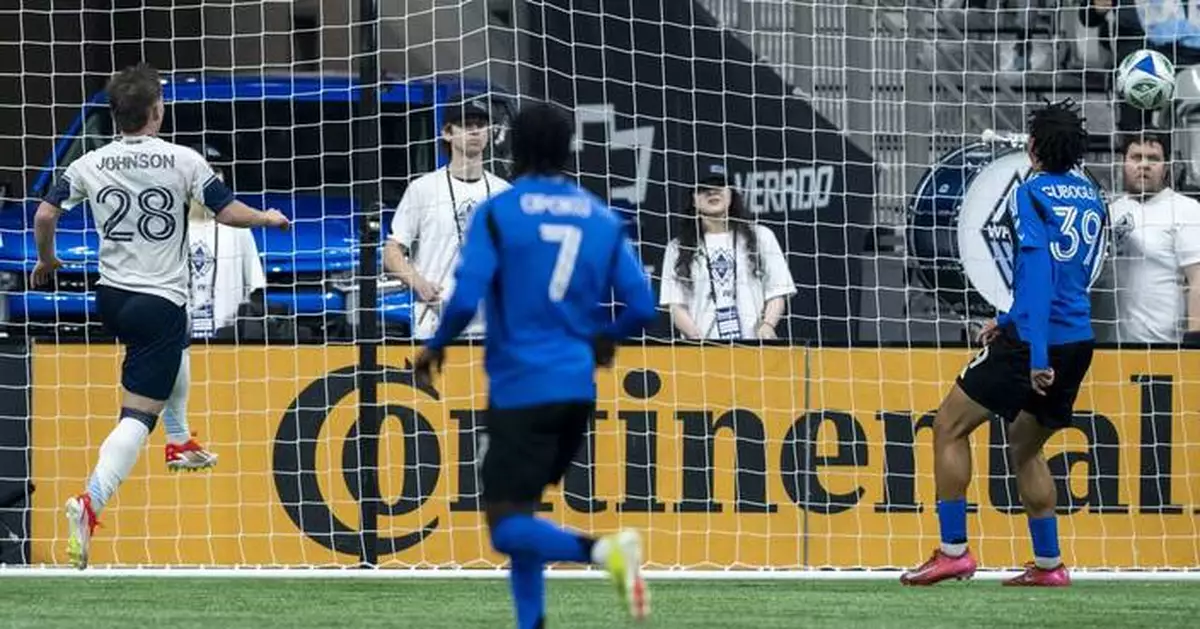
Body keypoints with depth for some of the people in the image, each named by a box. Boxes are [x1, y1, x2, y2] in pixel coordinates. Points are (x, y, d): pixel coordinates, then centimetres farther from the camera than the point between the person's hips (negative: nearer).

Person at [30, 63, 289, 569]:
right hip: (160, 305, -6)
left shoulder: (90, 166, -1)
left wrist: (46, 261, 17)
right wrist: (268, 218, 12)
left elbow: (45, 214, -2)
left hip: (111, 298, 6)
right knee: (138, 415, -10)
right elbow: (228, 212, -9)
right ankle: (91, 502, -30)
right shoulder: (183, 161, -11)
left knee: (175, 350, 39)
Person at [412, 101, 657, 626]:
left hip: (519, 390, -6)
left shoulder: (497, 213, -6)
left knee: (507, 525, -6)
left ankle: (602, 550, -31)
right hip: (577, 389, 6)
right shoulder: (602, 219, 7)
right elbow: (642, 306, 5)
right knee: (519, 511, 19)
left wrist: (435, 347, 4)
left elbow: (465, 300, -15)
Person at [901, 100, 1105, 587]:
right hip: (1078, 342, 8)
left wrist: (1037, 355, -25)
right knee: (1024, 448, 22)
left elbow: (1039, 272, -21)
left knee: (949, 427, 4)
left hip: (1033, 343, -8)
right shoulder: (1091, 198, 13)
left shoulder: (1031, 195, -11)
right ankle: (1048, 565, 19)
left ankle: (953, 550, 0)